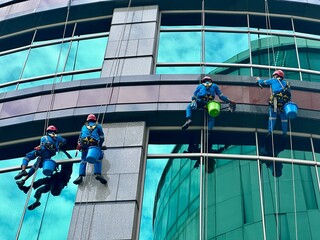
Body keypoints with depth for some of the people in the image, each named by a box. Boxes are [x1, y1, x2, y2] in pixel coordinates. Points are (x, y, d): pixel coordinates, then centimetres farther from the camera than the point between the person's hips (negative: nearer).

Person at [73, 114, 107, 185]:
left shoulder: (84, 127, 32)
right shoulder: (98, 126, 26)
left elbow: (80, 138, 29)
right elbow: (102, 138, 20)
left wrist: (79, 145, 35)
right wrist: (100, 146, 29)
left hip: (84, 144, 2)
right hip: (94, 144, -2)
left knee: (83, 160, 3)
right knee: (98, 159, -3)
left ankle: (81, 176, -13)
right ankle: (98, 173, -24)